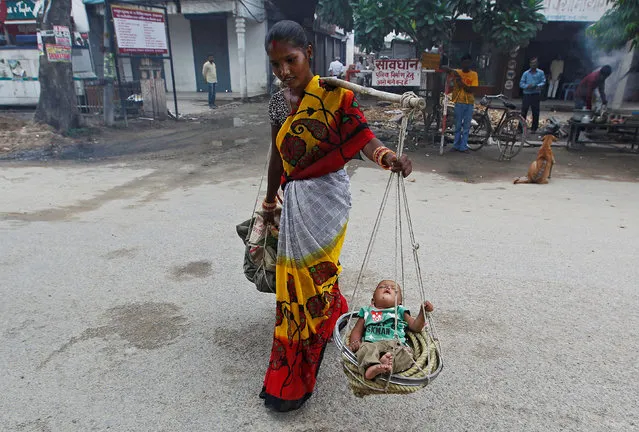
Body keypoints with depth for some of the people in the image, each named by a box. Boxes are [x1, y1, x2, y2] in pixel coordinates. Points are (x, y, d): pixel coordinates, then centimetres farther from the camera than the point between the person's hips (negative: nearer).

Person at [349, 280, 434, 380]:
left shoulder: (400, 312, 31)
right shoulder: (367, 312, 29)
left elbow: (415, 327, 24)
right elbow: (357, 330, 21)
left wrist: (423, 311, 10)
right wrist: (355, 342, 0)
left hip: (396, 344, 1)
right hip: (371, 344, -1)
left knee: (406, 353, -31)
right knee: (366, 349, -35)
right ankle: (371, 367, -57)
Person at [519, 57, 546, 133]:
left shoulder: (540, 73, 7)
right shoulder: (526, 73, 8)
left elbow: (543, 82, 3)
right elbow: (521, 83, 4)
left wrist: (538, 86, -18)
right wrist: (527, 86, -16)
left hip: (536, 95, 0)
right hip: (527, 94, 0)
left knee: (535, 112, 2)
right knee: (523, 112, -1)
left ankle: (534, 128, 10)